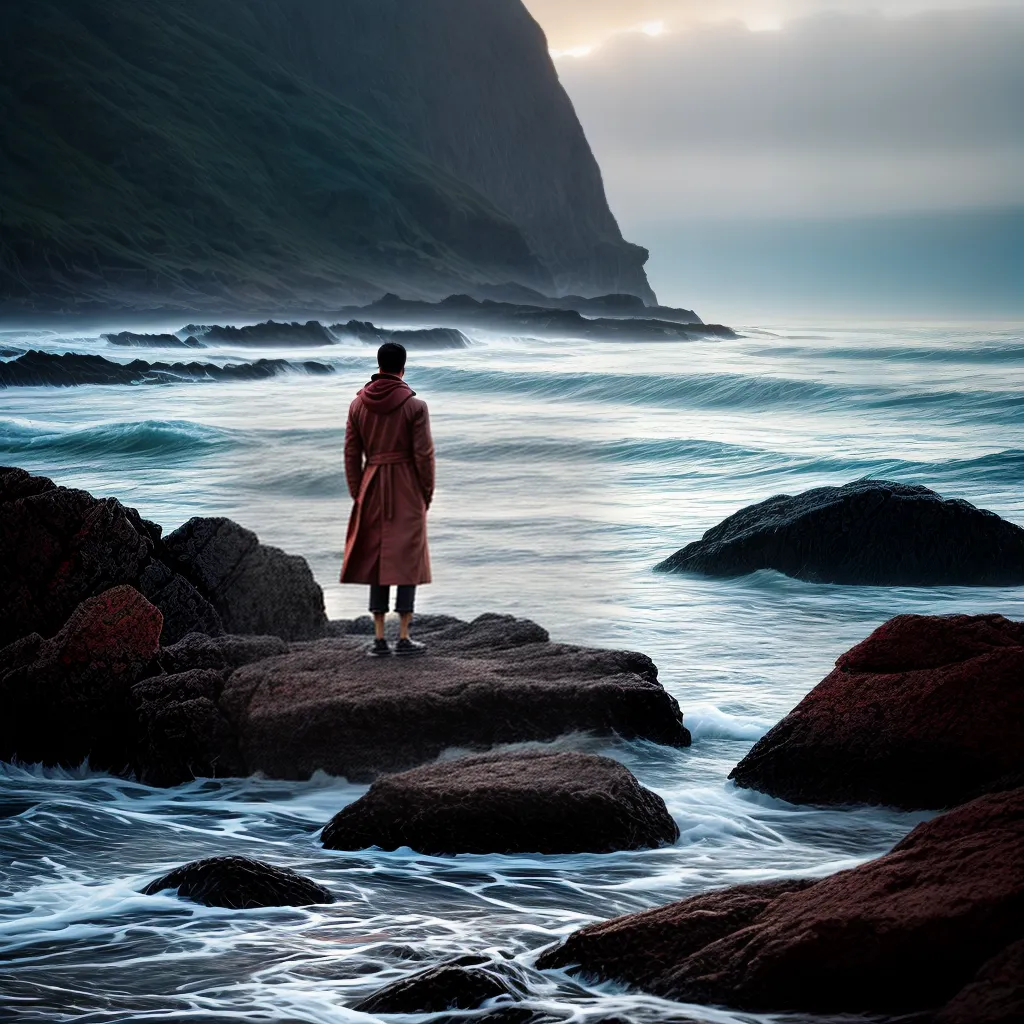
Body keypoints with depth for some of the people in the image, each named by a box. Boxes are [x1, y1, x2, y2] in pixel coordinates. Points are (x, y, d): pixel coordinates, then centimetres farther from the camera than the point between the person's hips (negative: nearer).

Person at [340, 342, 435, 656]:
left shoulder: (358, 404, 1)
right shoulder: (415, 406, -10)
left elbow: (351, 453, 3)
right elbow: (424, 454, -10)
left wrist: (357, 494, 12)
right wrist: (427, 493, 3)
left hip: (372, 489, 3)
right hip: (407, 489, -3)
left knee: (376, 559, 9)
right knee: (407, 559, 2)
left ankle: (379, 638, 6)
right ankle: (403, 638, -1)